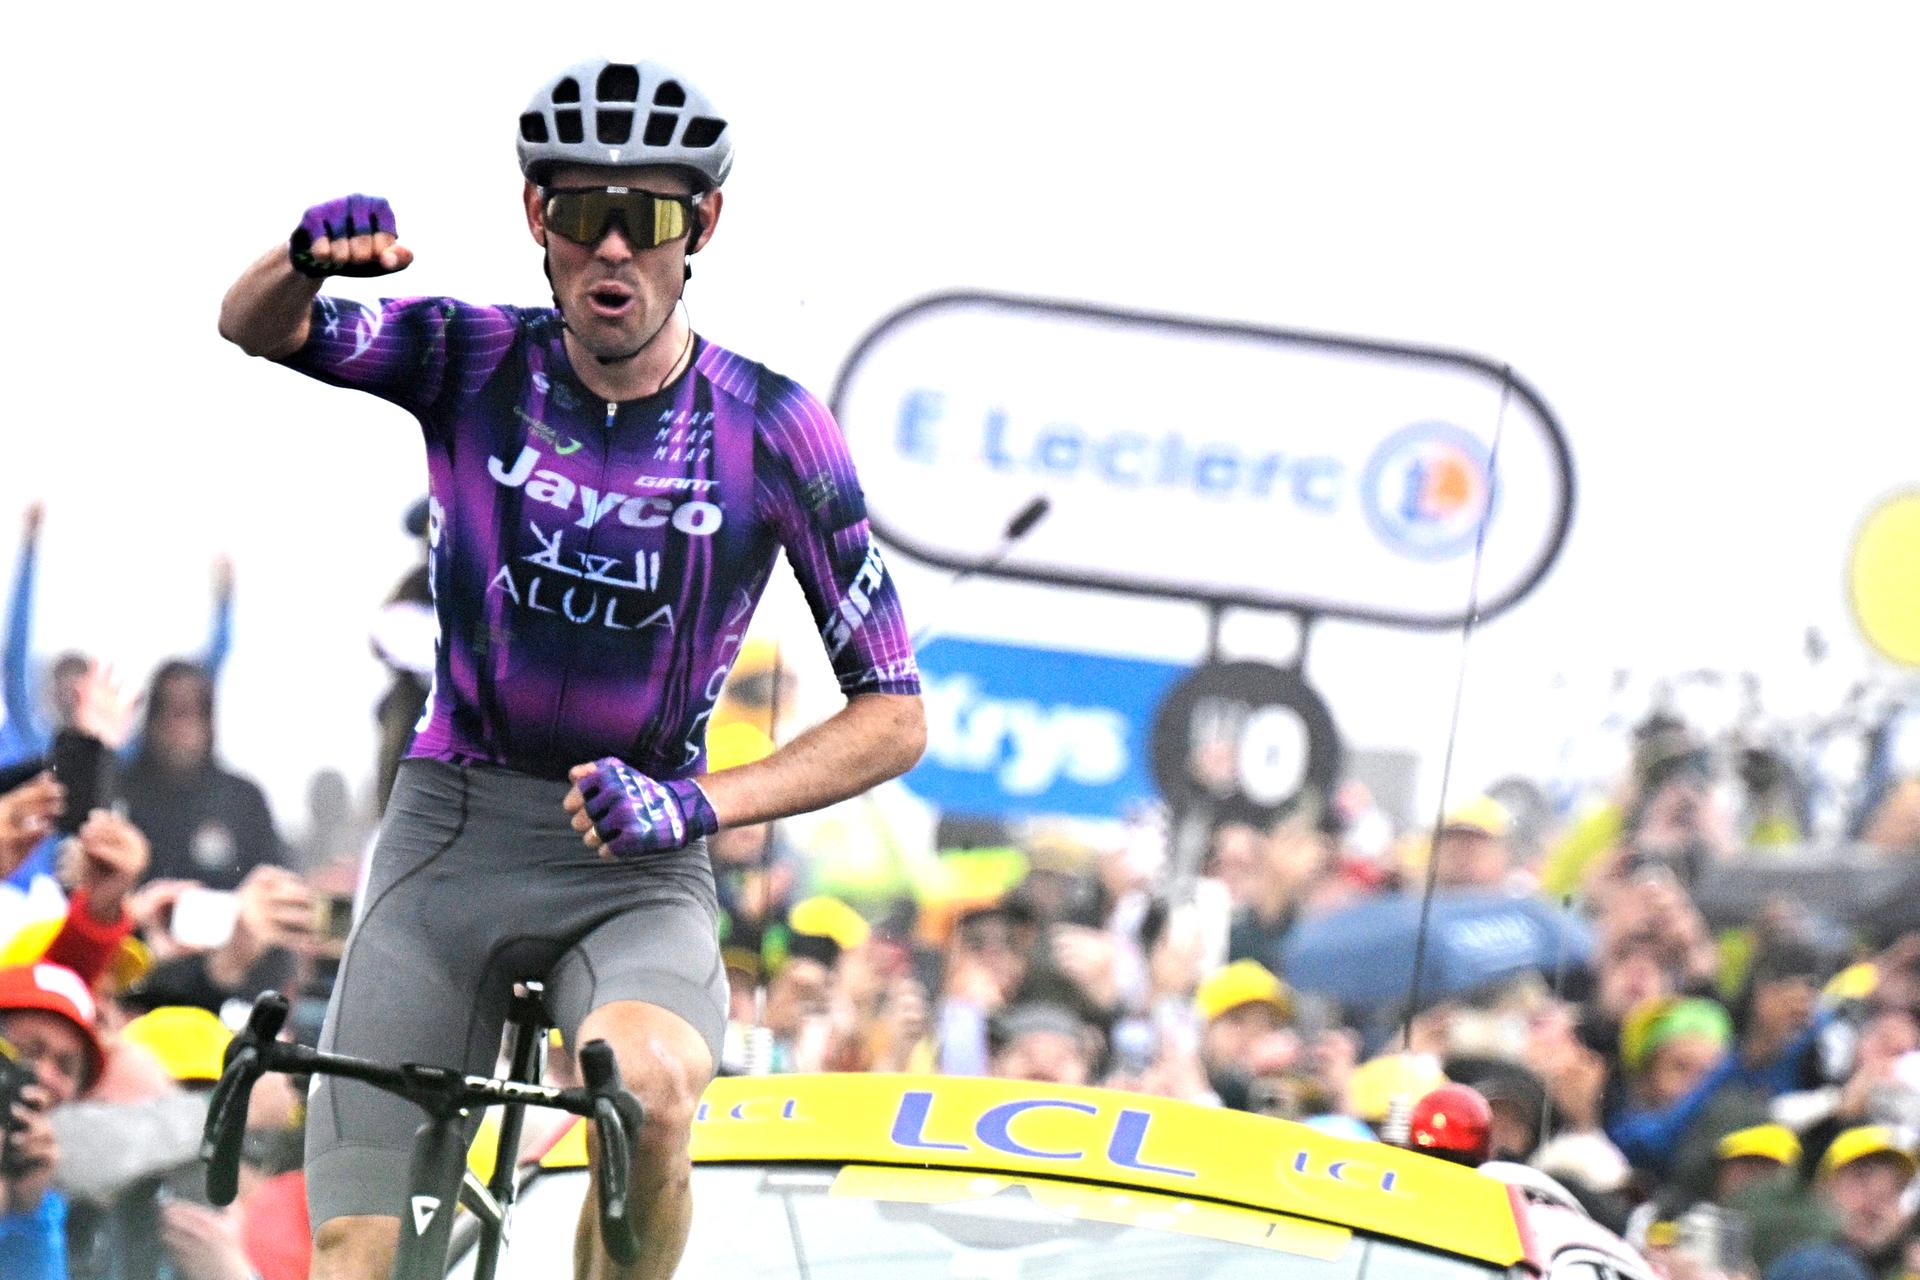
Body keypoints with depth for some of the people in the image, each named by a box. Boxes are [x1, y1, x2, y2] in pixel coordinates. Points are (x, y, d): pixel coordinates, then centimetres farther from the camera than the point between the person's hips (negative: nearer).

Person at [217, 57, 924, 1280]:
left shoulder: (774, 431, -7)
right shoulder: (474, 361, -3)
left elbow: (894, 717, -4)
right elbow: (254, 328, -18)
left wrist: (694, 802, -19)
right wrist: (308, 256, -42)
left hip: (637, 867, -2)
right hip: (454, 827, 2)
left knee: (648, 1083, -36)